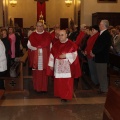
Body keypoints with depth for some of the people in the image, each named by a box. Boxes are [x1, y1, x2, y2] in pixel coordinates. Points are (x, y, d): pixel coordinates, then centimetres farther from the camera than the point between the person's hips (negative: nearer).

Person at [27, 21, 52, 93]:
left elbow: (50, 46, 4)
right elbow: (29, 45, 2)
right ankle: (37, 88, 12)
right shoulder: (32, 35, 4)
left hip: (45, 56, 0)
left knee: (44, 72, 0)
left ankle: (44, 88, 10)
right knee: (36, 72, 1)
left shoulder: (47, 35, 4)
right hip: (35, 57, 0)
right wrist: (36, 49, -12)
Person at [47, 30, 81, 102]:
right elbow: (52, 55, 9)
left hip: (67, 67, -4)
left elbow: (74, 54, -7)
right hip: (58, 66, 4)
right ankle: (59, 94, 23)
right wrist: (51, 65, 7)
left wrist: (66, 56, -18)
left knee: (67, 82, -2)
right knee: (58, 82, 9)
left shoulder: (71, 44, -5)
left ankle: (66, 96, 7)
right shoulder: (56, 45, 8)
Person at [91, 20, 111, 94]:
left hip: (102, 58, -10)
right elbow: (98, 44, 15)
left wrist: (94, 52, -11)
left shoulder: (106, 34, -20)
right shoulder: (104, 34, 12)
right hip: (100, 57, 10)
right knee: (101, 74, 18)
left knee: (102, 74, 0)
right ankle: (103, 87, 29)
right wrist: (93, 51, 3)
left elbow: (100, 46, -23)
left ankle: (104, 89, 12)